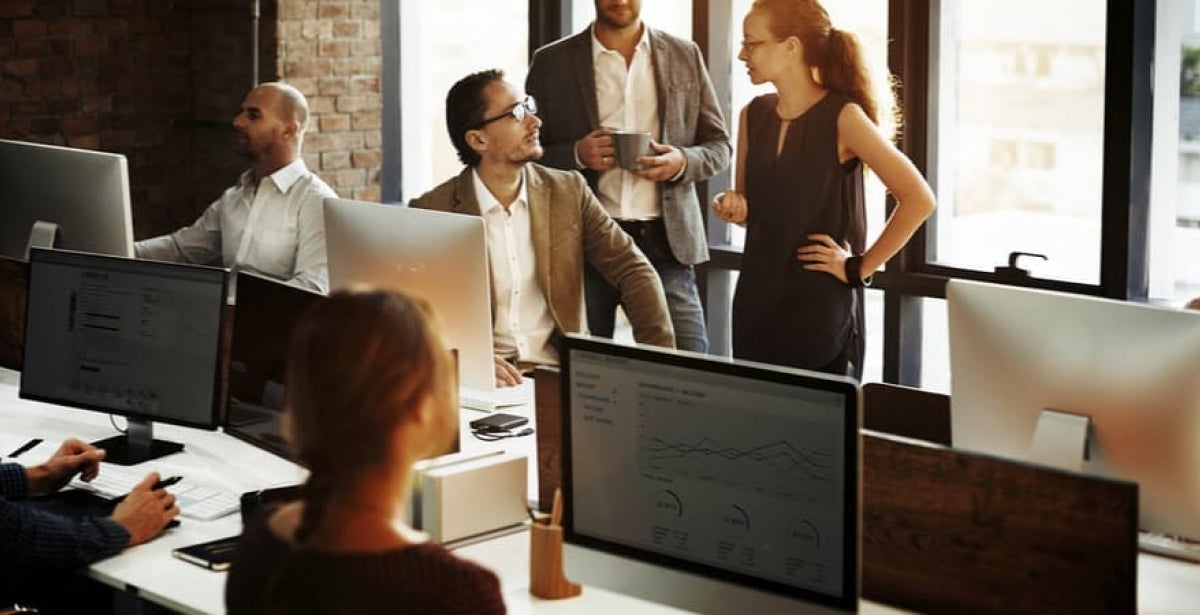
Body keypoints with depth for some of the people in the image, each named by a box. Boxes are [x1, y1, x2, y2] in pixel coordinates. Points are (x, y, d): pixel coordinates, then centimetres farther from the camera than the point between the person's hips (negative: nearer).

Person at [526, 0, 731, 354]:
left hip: (665, 242, 1)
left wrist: (682, 162, -8)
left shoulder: (685, 57, 11)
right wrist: (577, 154, -12)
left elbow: (718, 146, 13)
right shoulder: (552, 63, 6)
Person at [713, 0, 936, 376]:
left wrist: (860, 267, -12)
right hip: (755, 302, 6)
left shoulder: (842, 117, -12)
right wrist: (735, 209, -4)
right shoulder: (753, 116, 6)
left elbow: (919, 199, -15)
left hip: (820, 307, -6)